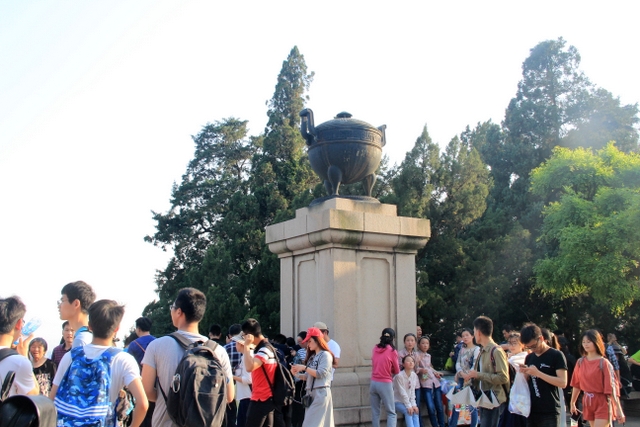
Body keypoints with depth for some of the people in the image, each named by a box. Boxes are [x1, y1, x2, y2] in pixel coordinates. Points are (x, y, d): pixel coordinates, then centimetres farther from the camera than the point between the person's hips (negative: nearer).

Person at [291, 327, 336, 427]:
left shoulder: (325, 355, -3)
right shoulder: (312, 357, 20)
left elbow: (321, 374, -14)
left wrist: (304, 367, -11)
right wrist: (297, 374, 2)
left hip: (321, 393, -7)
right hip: (311, 393, 7)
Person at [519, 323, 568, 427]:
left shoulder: (556, 355, -5)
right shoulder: (529, 358, 12)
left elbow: (563, 382, -13)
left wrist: (538, 373, -19)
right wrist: (525, 373, -3)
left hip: (550, 412, -5)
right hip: (531, 410, 5)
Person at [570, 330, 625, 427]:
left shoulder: (604, 363, -11)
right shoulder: (580, 362, 4)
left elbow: (612, 386, -13)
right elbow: (576, 384, 11)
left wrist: (618, 409, -15)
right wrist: (572, 403, 14)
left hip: (602, 403, -5)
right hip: (588, 403, 5)